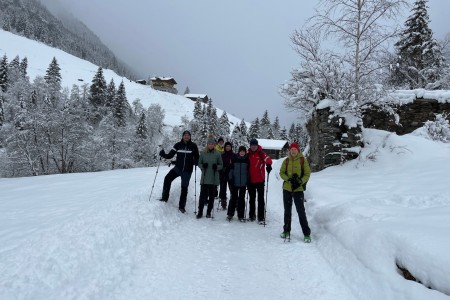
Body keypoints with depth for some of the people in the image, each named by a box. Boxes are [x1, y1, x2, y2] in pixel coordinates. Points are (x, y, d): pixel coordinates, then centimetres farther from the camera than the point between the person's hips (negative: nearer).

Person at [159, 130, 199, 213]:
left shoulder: (193, 145, -3)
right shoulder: (178, 145, -1)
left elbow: (197, 157, 5)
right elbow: (170, 155, 0)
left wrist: (196, 162, -16)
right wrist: (163, 155, -18)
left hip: (187, 170, -1)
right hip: (177, 168, 1)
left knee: (184, 188, 4)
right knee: (167, 178, -20)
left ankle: (182, 206, 18)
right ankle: (165, 197, -2)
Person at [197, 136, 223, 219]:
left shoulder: (217, 154, 1)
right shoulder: (203, 153, 3)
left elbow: (221, 165, 5)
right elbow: (199, 163, 9)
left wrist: (217, 167, -15)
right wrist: (203, 166, -13)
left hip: (214, 178, 0)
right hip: (204, 178, 0)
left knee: (211, 196, 7)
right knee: (203, 195, -2)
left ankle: (209, 212, 20)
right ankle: (200, 212, 10)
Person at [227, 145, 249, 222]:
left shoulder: (247, 160, 3)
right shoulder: (235, 159, 0)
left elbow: (249, 170, 8)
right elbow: (231, 169, 4)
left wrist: (248, 181, 4)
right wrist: (231, 178, -1)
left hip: (243, 182, 1)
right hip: (235, 182, -1)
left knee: (241, 198, 7)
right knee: (233, 198, 4)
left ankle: (241, 215, 14)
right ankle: (230, 214, 16)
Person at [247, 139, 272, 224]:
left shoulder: (261, 153, -4)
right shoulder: (248, 154, 8)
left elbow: (268, 159, -22)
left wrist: (268, 165, -42)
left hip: (260, 179, -4)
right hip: (250, 180, 4)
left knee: (260, 198, -2)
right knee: (252, 198, 15)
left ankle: (261, 217, 3)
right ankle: (251, 215, 28)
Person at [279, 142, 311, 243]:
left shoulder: (303, 160, -2)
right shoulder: (286, 161, 6)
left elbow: (307, 173, -3)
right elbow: (281, 172, 5)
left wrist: (300, 181, -18)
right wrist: (288, 179, -13)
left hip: (298, 189, -3)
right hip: (287, 188, 4)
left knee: (301, 211, -6)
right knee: (287, 210, 13)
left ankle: (306, 233, 3)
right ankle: (286, 231, 27)